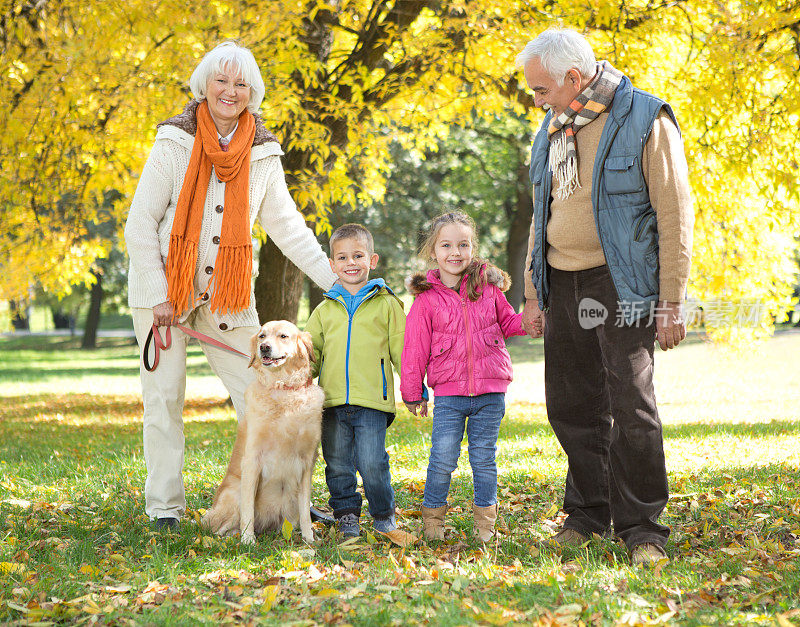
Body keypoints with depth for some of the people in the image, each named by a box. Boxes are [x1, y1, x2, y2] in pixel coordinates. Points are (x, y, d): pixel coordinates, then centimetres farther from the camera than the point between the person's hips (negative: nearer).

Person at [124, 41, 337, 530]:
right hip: (164, 287, -3)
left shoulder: (263, 153, 3)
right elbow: (140, 223, -7)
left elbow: (286, 224, 8)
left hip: (228, 291, 3)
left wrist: (332, 279, 0)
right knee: (164, 397, 0)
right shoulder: (174, 143, -7)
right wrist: (158, 293, -12)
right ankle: (165, 506, 10)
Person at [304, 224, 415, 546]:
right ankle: (347, 519, 21)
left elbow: (402, 351, 8)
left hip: (373, 401, -3)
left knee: (372, 464, -9)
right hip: (332, 402, 3)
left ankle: (384, 518, 11)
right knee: (338, 466, 6)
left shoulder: (386, 304, 7)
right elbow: (311, 356, 19)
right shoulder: (325, 310, 14)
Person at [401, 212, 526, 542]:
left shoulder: (488, 286, 5)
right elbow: (414, 349, 2)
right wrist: (412, 393, 4)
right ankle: (433, 516, 15)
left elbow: (507, 322, 18)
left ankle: (485, 519, 21)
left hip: (490, 390, 2)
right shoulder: (427, 299, -2)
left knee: (484, 457, 9)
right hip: (448, 394, -2)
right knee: (443, 458, -4)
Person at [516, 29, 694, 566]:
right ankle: (588, 512, 23)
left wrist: (672, 304, -14)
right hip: (563, 285, 6)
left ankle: (641, 526, 4)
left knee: (631, 406, -6)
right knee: (570, 405, 9)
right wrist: (532, 294, 15)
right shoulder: (553, 131, 14)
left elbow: (675, 215, -10)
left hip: (620, 284, -6)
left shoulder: (645, 121, -8)